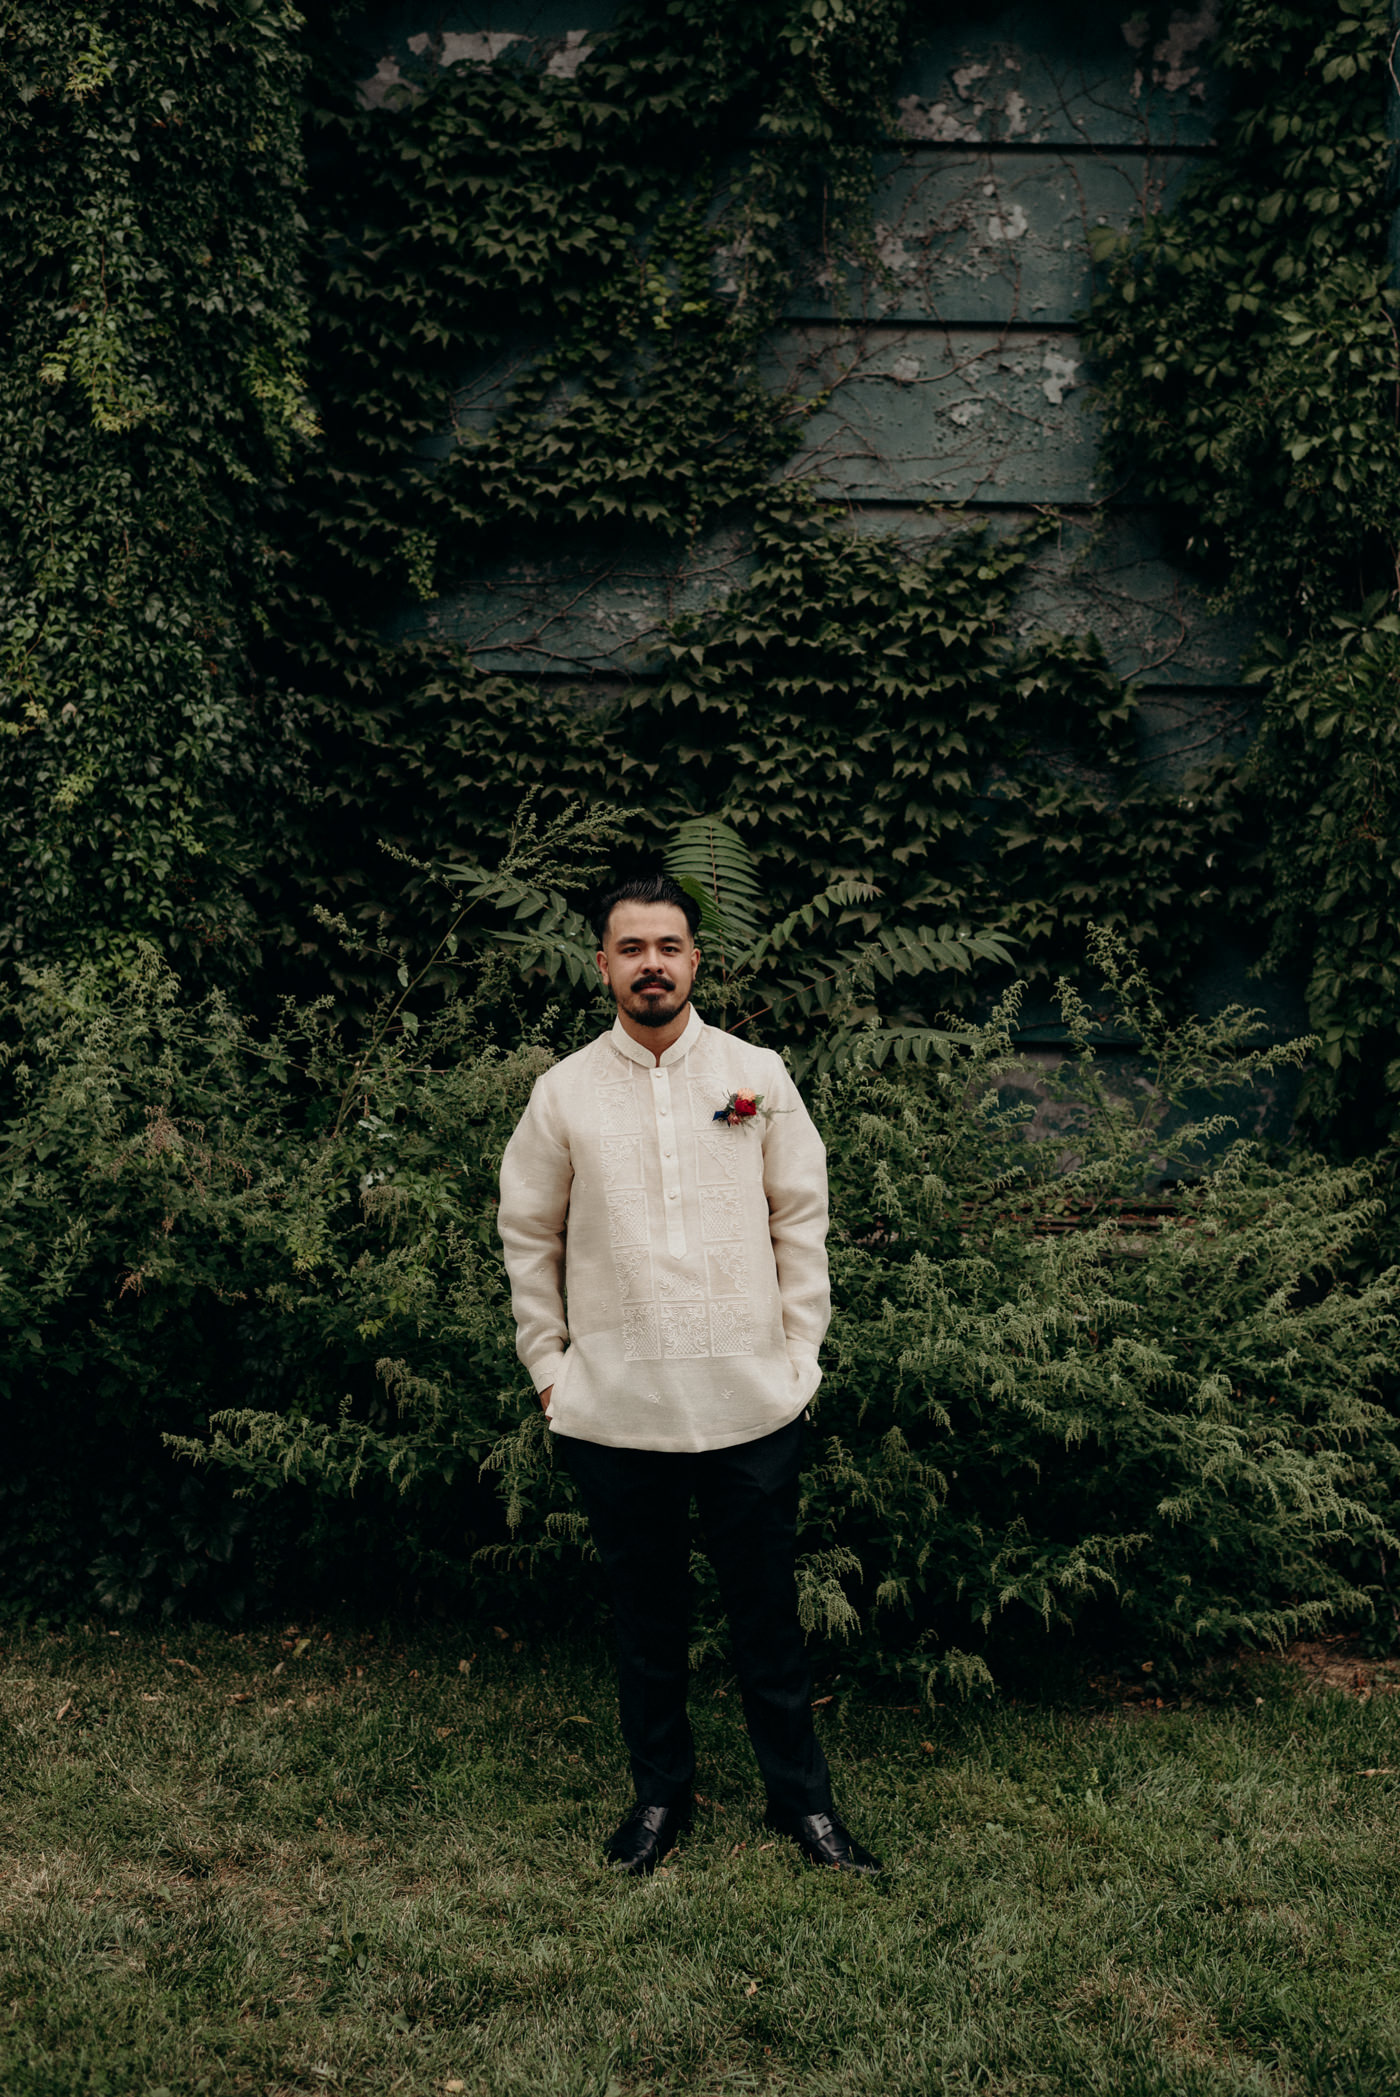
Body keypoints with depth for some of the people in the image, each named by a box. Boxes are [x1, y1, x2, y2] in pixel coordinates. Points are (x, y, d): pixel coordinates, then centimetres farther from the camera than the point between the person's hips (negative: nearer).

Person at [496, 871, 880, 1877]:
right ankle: (661, 1793, 33)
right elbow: (529, 1236, 9)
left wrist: (800, 1349, 2)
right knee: (646, 1614, 14)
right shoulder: (564, 1093, 2)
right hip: (614, 1408, 1)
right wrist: (549, 1365, 5)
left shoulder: (758, 1075, 2)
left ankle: (803, 1797, 28)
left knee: (769, 1608, 11)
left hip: (752, 1402, 0)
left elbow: (802, 1218, 5)